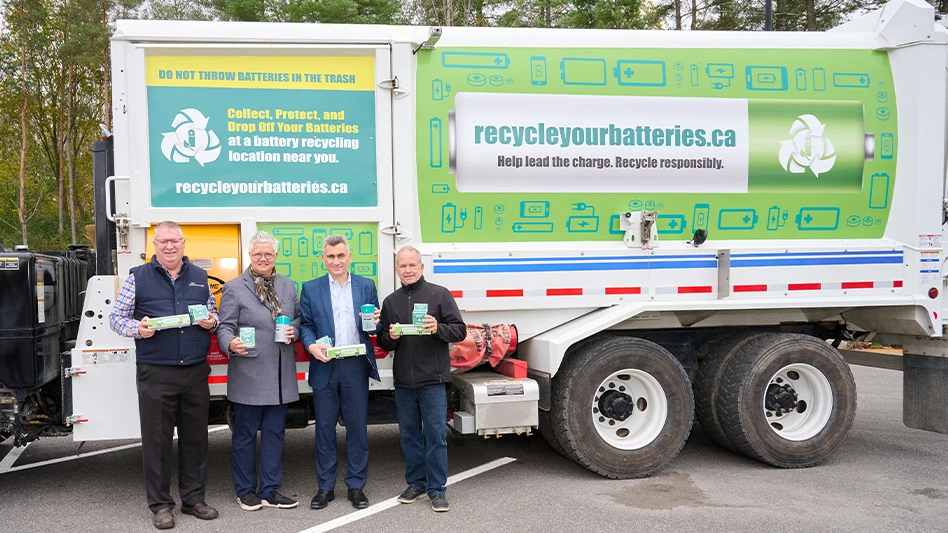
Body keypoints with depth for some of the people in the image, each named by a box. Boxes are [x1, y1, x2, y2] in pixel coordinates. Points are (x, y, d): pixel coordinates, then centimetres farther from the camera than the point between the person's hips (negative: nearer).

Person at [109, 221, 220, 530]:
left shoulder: (200, 277, 12)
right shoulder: (138, 277, 3)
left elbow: (213, 313, 21)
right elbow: (116, 318, 4)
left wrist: (211, 321, -3)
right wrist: (137, 328, -16)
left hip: (196, 373, 3)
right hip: (155, 374, -3)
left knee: (195, 437, 9)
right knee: (157, 440, 3)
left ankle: (193, 499, 22)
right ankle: (160, 505, 14)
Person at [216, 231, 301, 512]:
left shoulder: (287, 285, 12)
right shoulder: (234, 288, -2)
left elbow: (299, 317, 20)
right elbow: (225, 327, -5)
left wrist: (293, 330, -3)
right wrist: (232, 344, -26)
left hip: (280, 376, 4)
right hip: (248, 375, -4)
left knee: (274, 433, 10)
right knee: (245, 434, 5)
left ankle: (270, 490, 20)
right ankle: (246, 491, 19)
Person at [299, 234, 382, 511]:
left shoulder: (366, 286, 7)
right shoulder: (311, 288, 6)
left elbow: (374, 327, 9)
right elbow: (306, 325, 3)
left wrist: (375, 322, -14)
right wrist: (311, 346, -15)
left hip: (356, 366, 0)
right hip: (324, 367, 0)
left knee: (357, 426, 5)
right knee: (325, 427, 6)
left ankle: (356, 486, 16)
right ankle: (325, 487, 17)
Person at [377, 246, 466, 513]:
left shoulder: (440, 294, 0)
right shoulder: (390, 301, 11)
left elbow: (460, 330, -3)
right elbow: (383, 343, 14)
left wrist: (438, 329, -21)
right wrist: (391, 337, -9)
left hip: (432, 380, -4)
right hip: (403, 381, 4)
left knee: (436, 435, -1)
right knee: (409, 434, 12)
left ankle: (436, 489, 9)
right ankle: (416, 483, 25)